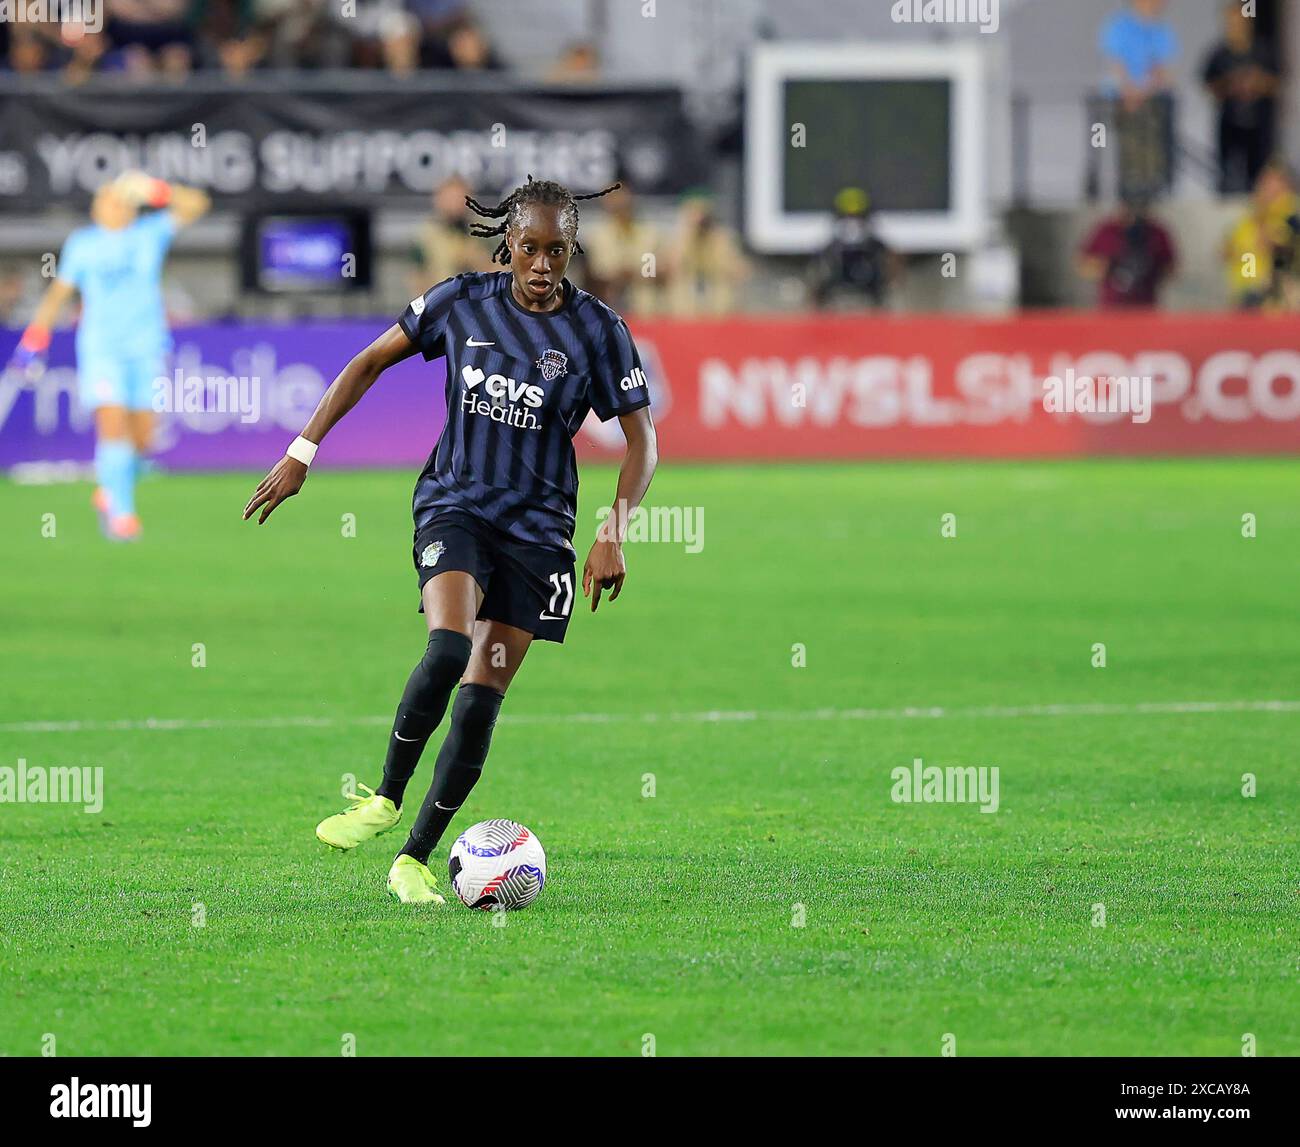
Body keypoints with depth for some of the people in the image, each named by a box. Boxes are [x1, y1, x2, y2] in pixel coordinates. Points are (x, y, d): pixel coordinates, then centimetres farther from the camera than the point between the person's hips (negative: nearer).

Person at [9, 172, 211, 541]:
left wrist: (160, 192, -22)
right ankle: (121, 512, -14)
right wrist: (36, 336, 8)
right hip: (100, 348, -2)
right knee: (113, 427, -16)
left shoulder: (150, 234, 3)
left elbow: (195, 205, -6)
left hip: (146, 347, 2)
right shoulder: (81, 244, 5)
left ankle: (110, 492, 30)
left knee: (141, 437, 5)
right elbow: (59, 291, 12)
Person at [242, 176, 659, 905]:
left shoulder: (597, 330, -5)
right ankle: (385, 800, -10)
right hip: (455, 505, 0)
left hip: (537, 528, 0)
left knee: (480, 703, -4)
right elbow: (372, 361, 8)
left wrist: (615, 534, -13)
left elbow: (642, 442, -1)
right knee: (448, 648, -27)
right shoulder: (464, 301, -1)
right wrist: (303, 451, 3)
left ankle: (414, 861, 6)